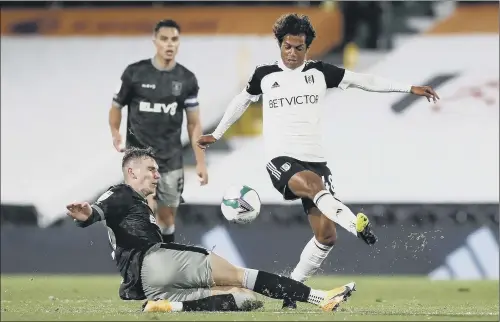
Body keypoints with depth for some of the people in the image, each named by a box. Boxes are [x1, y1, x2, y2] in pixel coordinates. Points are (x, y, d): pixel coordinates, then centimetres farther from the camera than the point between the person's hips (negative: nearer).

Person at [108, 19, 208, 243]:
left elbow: (194, 123, 5)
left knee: (167, 216, 10)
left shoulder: (187, 79, -1)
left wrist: (200, 162, 1)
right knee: (148, 208, -21)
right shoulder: (134, 73, -7)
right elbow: (116, 106, 5)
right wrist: (115, 134, -14)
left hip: (171, 158, 3)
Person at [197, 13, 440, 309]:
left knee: (326, 235, -6)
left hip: (316, 159, 3)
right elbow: (242, 101, 25)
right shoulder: (264, 75, 8)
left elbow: (364, 81, 7)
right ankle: (358, 225, -59)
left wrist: (409, 88, 3)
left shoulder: (320, 72, 8)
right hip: (281, 159, -3)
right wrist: (217, 134, 35)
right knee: (315, 185, -38)